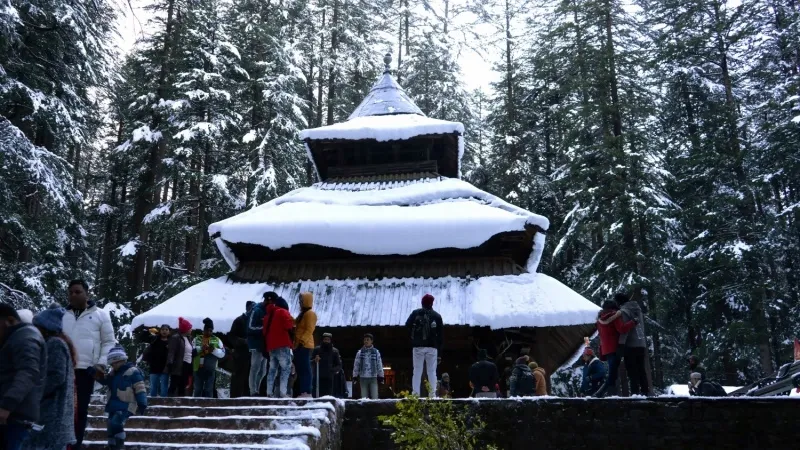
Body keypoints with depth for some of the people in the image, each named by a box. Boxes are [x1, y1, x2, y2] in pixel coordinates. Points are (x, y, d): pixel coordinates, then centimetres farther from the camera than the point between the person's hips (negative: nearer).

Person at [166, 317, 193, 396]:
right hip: (178, 367, -8)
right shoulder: (175, 338, -8)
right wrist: (170, 364, -26)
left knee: (182, 388, 12)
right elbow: (171, 352, -16)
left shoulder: (188, 338, 17)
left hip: (186, 366, 8)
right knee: (173, 387, -6)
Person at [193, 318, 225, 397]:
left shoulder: (217, 340, 9)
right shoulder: (197, 339, 9)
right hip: (198, 368, 1)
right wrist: (200, 348, -21)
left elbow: (222, 353, 1)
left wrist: (214, 350, -17)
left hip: (211, 370, -1)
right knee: (198, 389, 8)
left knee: (209, 390, 3)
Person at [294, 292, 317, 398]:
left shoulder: (310, 313, -8)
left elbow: (309, 330, -17)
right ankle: (303, 391, 9)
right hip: (299, 345, 10)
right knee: (301, 369, 8)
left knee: (305, 369, -12)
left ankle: (307, 392, -14)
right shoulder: (303, 313, 21)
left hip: (304, 345, -10)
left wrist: (302, 341, -24)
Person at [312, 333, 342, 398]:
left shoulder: (334, 351, 10)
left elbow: (339, 366, 11)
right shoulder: (317, 349, 8)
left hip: (329, 378, 0)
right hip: (318, 377, 0)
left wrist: (333, 370, -8)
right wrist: (315, 361, -12)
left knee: (328, 395, -7)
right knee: (317, 395, -7)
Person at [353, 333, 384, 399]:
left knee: (374, 397, -7)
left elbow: (380, 365, 6)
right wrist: (355, 377, 3)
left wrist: (381, 377, 4)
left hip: (373, 377, -1)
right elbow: (356, 365, 6)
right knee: (364, 397, 4)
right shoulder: (359, 352, 3)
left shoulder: (376, 352, 3)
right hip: (363, 378, 1)